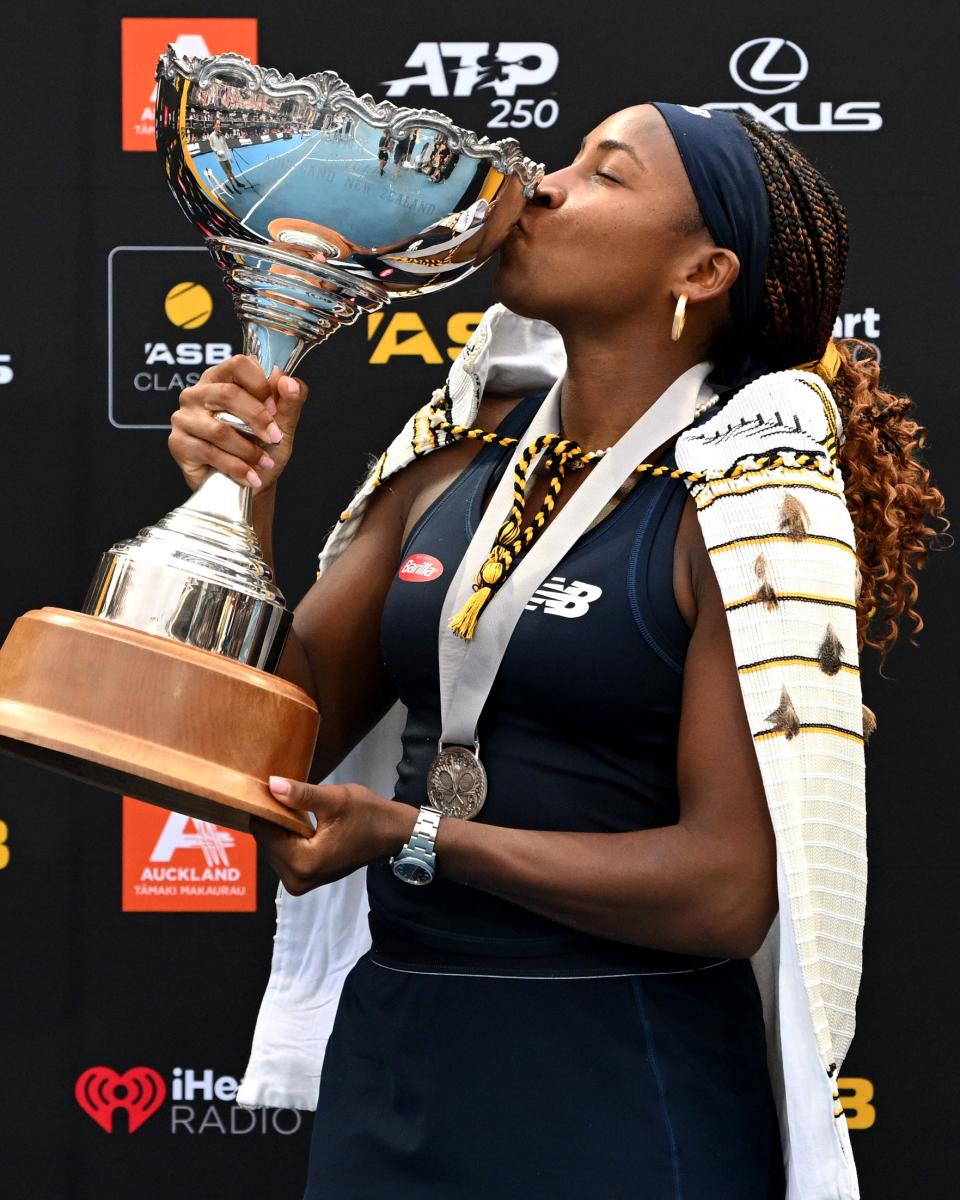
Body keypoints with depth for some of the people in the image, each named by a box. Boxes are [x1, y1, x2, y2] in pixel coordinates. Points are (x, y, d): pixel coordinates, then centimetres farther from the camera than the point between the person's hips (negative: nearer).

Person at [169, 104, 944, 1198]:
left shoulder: (748, 499, -12)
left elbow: (729, 887, -18)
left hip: (623, 1098, -6)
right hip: (388, 1055, 6)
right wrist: (239, 500, -6)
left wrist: (411, 838, -19)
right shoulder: (460, 456, 5)